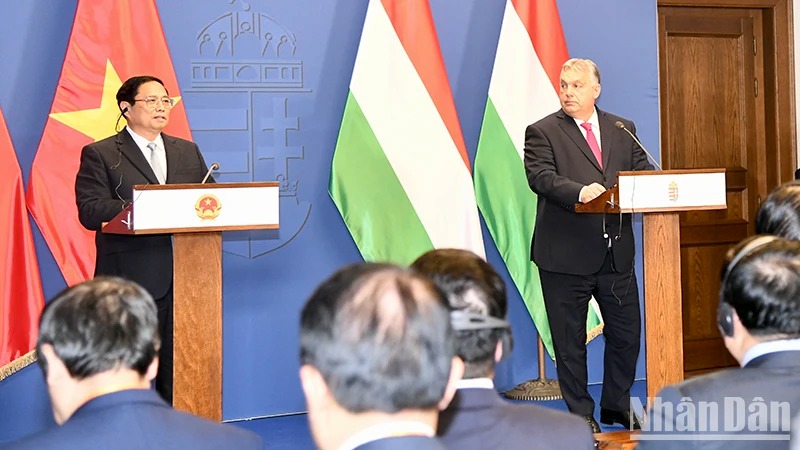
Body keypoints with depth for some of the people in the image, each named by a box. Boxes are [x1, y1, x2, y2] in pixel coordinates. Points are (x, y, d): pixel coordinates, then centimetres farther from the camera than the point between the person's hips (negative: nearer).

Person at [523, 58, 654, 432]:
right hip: (566, 255, -4)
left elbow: (642, 171, 8)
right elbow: (541, 177, -16)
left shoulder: (622, 130, 12)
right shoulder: (542, 132, -2)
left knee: (626, 332, 10)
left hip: (616, 252, 4)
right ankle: (580, 414, 20)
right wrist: (579, 192, -33)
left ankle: (617, 405, 29)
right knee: (570, 341, 6)